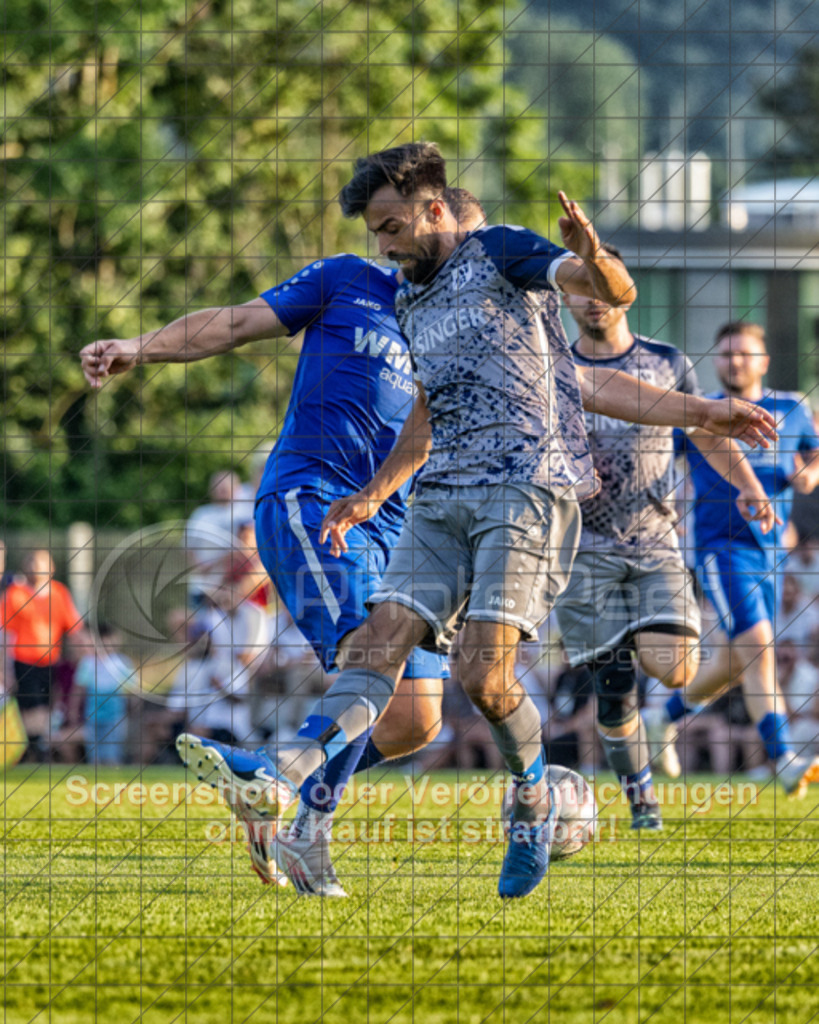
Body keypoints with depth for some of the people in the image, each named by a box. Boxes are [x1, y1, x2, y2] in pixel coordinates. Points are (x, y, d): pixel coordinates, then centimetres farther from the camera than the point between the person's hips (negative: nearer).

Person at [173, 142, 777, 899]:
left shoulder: (501, 254, 0)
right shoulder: (412, 302, 22)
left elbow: (616, 292, -14)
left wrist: (592, 259, -37)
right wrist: (374, 494, 34)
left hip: (529, 488, -7)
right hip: (443, 498, 7)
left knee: (485, 676, -16)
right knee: (380, 642, -11)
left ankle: (534, 803, 9)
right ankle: (281, 775, -29)